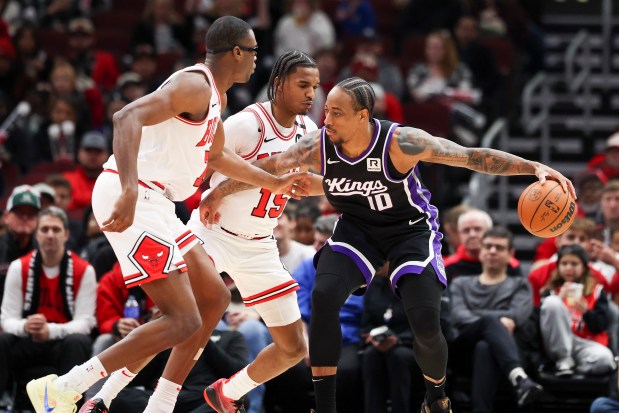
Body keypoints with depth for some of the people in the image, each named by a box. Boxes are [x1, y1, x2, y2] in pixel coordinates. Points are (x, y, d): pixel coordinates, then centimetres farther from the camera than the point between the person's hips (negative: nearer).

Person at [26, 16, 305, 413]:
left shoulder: (215, 95, 20)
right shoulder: (196, 85, -13)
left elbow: (217, 156, 39)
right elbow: (128, 117, -30)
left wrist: (273, 183, 44)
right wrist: (129, 192, -41)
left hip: (151, 202, 11)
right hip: (132, 201, -11)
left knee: (215, 298, 16)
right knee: (183, 321, -15)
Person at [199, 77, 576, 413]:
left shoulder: (400, 143, -31)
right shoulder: (318, 146, -20)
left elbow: (472, 157, -29)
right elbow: (266, 167, -3)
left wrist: (535, 168, -36)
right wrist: (217, 194, 5)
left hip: (411, 229, -3)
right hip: (357, 228, 3)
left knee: (426, 323, -16)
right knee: (324, 295, -23)